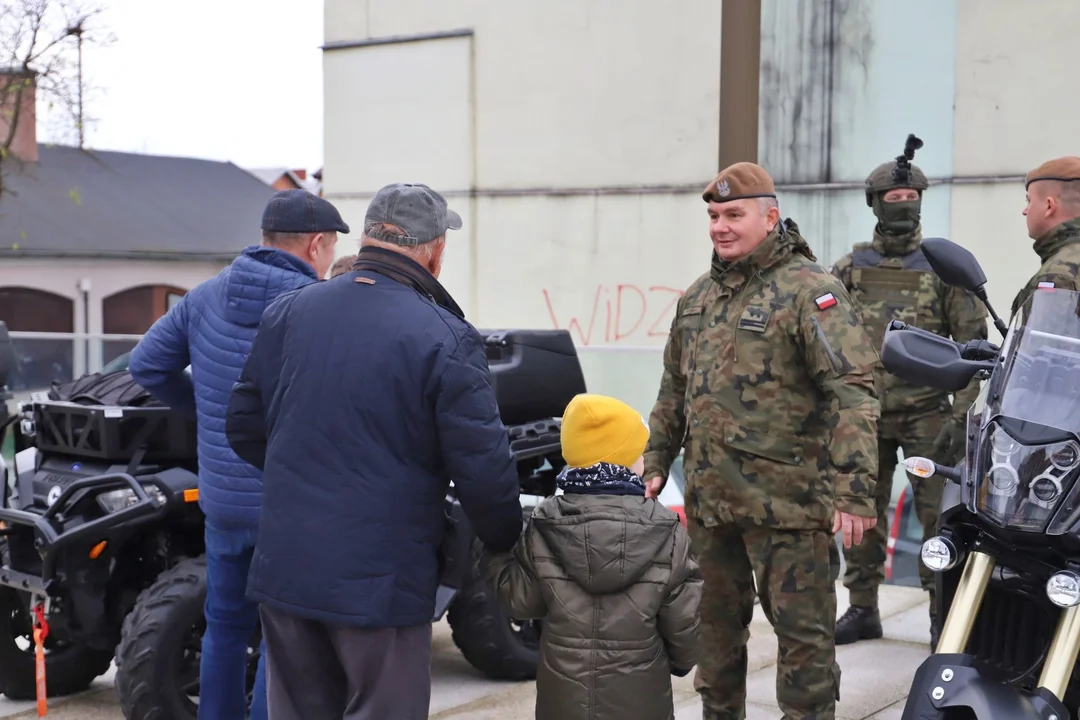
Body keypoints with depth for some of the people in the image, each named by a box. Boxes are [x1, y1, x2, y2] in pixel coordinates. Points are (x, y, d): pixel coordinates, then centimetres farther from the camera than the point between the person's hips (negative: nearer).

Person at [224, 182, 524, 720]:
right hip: (381, 581, -5)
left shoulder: (286, 313, 2)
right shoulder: (446, 339, -14)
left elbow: (243, 428, 9)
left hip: (284, 568, 5)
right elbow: (483, 470, -15)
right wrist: (505, 544, 3)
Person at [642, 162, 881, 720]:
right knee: (717, 624, 19)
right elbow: (674, 390, 23)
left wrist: (852, 490, -24)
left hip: (786, 503, -7)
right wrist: (655, 463, 18)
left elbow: (853, 391, -18)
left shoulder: (808, 290, -10)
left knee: (802, 631, 1)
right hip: (708, 500, 7)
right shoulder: (697, 297, 14)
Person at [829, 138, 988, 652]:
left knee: (938, 514, -2)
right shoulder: (850, 268, 7)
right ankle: (862, 609, 20)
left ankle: (945, 616, 8)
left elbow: (973, 342, -2)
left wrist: (961, 415, -9)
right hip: (866, 413, 3)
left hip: (927, 413, -2)